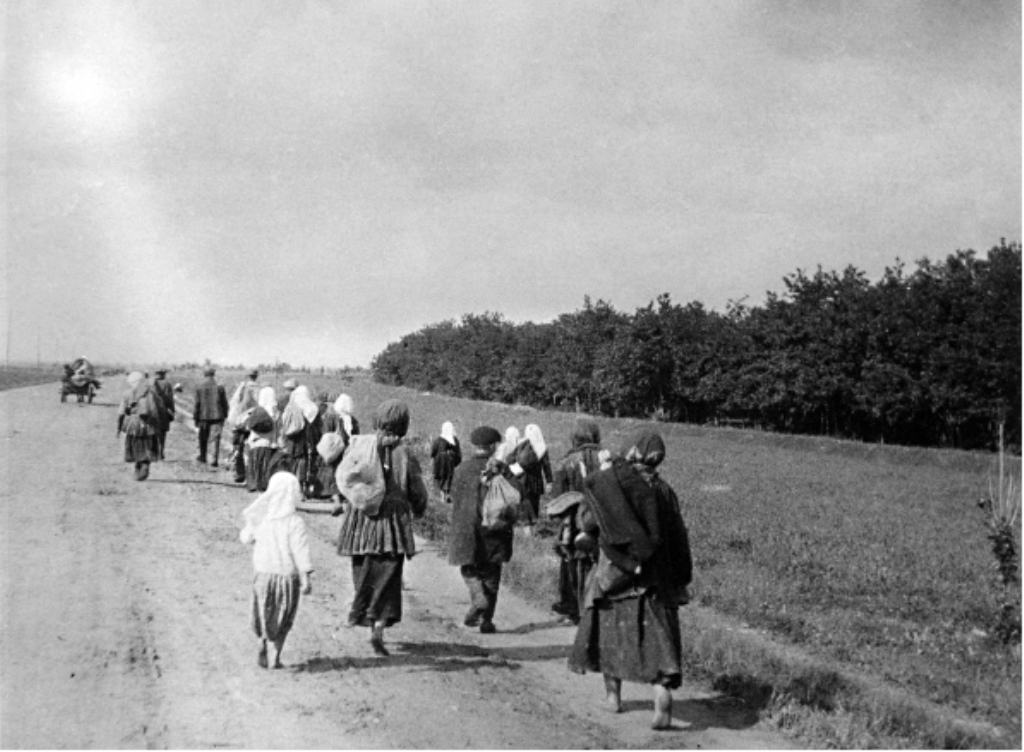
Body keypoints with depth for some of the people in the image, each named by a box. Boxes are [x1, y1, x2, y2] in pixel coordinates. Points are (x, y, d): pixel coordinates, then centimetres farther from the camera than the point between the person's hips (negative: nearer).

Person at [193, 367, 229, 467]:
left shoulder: (199, 387, -5)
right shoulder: (219, 387, -2)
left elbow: (196, 404, -3)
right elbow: (225, 403, 2)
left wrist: (195, 418, 3)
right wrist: (224, 416, 12)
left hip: (204, 417, 0)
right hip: (217, 416, 0)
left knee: (203, 438, 18)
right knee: (215, 438, -1)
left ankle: (202, 456, 33)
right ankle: (214, 460, -8)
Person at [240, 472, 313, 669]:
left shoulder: (260, 518, -4)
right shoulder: (294, 522, -17)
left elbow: (246, 537, 12)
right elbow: (300, 551, -19)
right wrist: (307, 578, -17)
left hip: (262, 572, 3)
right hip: (287, 574, -3)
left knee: (263, 614, 21)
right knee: (282, 620, 13)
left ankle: (261, 646, 6)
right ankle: (274, 657, 13)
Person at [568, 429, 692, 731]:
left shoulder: (604, 484, -6)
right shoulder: (662, 491, -2)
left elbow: (588, 525, -3)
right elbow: (678, 538, 0)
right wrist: (681, 580, 7)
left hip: (614, 570, 0)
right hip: (656, 576, 0)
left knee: (611, 627, 18)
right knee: (658, 636, 0)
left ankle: (613, 694, 28)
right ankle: (663, 690, -21)